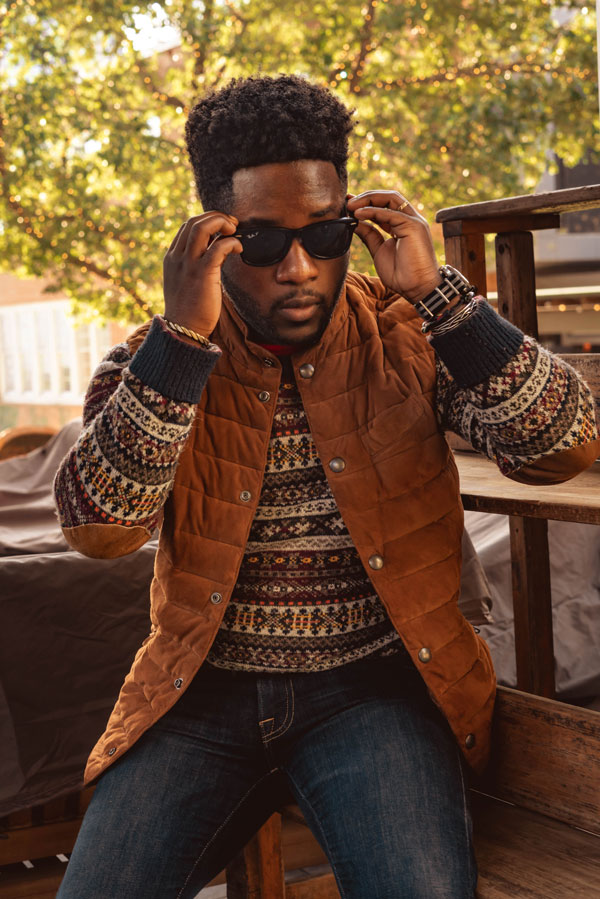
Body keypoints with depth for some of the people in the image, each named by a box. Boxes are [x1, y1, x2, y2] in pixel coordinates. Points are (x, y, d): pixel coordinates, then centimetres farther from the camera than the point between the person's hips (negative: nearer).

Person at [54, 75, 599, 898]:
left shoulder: (407, 337, 1)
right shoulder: (153, 361, 2)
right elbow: (97, 527, -15)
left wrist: (436, 293, -17)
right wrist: (182, 339, -22)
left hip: (375, 685, -1)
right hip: (204, 695, 1)